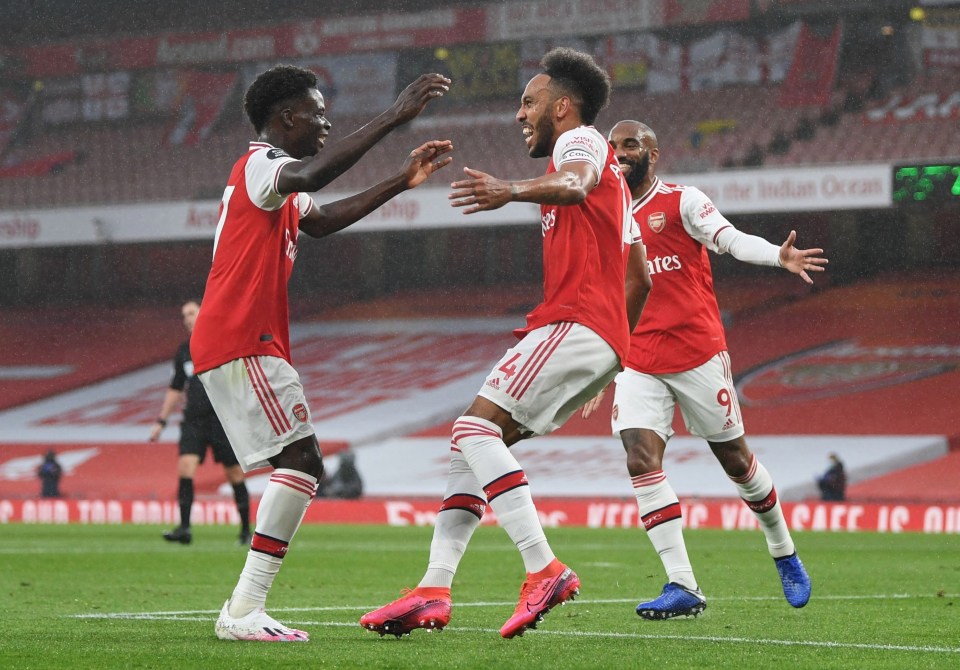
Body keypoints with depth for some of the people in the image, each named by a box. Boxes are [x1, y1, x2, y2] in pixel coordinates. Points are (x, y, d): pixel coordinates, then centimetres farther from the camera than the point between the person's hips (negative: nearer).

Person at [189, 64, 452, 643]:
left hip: (253, 344, 11)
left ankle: (245, 609, 5)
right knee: (301, 460, -17)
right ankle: (245, 611, -21)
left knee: (300, 468, 10)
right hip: (241, 341, -11)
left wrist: (402, 182, 34)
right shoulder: (260, 165, -10)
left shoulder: (277, 182, 23)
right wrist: (394, 118, -33)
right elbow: (310, 176, -32)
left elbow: (321, 219, 40)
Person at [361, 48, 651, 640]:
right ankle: (435, 590, 2)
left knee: (477, 427, -19)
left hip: (575, 322, -10)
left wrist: (513, 192, -47)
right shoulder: (610, 177, 29)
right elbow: (640, 278, 30)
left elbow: (576, 187, -28)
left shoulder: (580, 140, -1)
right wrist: (614, 355, 34)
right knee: (473, 440, 9)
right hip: (606, 337, 10)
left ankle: (544, 569, -29)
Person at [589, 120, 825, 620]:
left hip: (698, 355, -4)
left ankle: (785, 556, 30)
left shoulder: (682, 202, -2)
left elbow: (731, 240, -19)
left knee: (734, 459, 7)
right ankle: (682, 587, -15)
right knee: (640, 460, -15)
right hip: (639, 366, 4)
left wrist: (779, 256, -39)